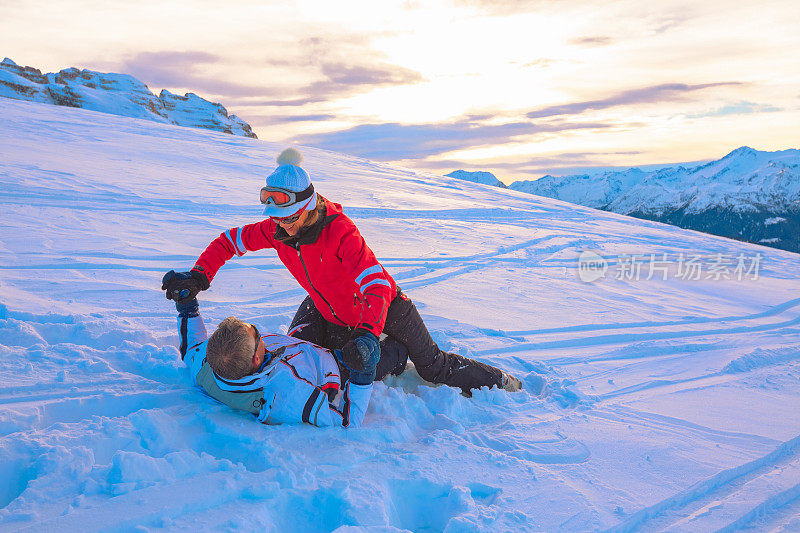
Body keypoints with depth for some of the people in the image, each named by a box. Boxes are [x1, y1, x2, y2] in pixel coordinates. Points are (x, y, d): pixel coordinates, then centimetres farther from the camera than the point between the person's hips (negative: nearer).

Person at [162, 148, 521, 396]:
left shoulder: (340, 232, -35)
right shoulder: (276, 230, -18)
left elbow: (376, 285, -45)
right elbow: (228, 241, -4)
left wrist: (368, 332, -60)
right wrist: (199, 276, -20)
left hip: (381, 307, -6)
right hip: (328, 310, 6)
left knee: (434, 367, 0)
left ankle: (502, 382, 26)